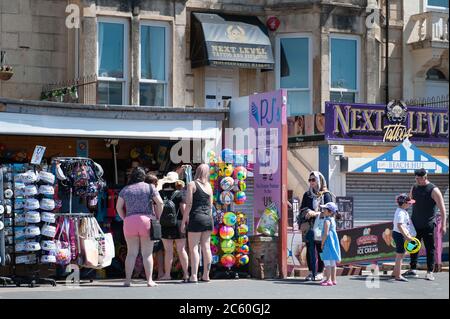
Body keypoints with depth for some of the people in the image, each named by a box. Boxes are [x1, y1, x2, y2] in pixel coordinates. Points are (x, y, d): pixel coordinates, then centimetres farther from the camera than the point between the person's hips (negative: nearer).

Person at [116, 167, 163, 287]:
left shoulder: (125, 189, 11)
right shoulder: (149, 187, 5)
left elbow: (118, 207, 8)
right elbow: (160, 203, -3)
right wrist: (157, 217, 7)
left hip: (129, 221, 2)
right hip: (146, 220, -2)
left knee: (131, 253, 6)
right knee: (147, 253, 2)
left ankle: (127, 280, 2)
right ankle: (149, 280, -2)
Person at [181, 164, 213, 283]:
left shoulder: (192, 184, -5)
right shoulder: (208, 186, 11)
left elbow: (189, 204, -10)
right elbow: (210, 206, 14)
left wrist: (184, 220, -6)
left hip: (196, 218, -6)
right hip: (208, 219, 6)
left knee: (193, 248, -5)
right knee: (206, 247, 8)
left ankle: (194, 276, -10)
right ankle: (206, 275, 12)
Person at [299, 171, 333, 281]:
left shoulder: (326, 195, 1)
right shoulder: (307, 195, 16)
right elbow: (302, 209, 13)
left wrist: (315, 213, -20)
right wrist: (307, 212, -9)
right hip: (309, 227, 4)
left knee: (320, 249, -3)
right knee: (310, 249, 3)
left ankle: (319, 272, 4)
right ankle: (311, 272, 9)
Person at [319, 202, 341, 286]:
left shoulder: (327, 221, -15)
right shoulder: (333, 220, 14)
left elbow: (326, 233, -20)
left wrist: (322, 244, -13)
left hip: (328, 243, -10)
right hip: (334, 242, 10)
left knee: (327, 262, -8)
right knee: (332, 263, 13)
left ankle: (328, 280, -10)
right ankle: (333, 279, 17)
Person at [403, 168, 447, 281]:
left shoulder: (433, 190, -10)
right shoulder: (414, 188, 8)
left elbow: (442, 209, -10)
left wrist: (443, 224, -16)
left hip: (428, 225, -5)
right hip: (415, 224, 5)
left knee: (430, 248, 0)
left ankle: (430, 272, 6)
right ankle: (413, 269, 15)